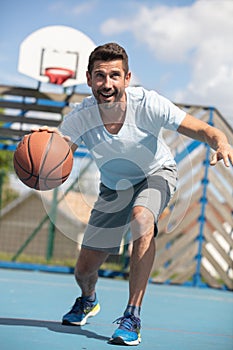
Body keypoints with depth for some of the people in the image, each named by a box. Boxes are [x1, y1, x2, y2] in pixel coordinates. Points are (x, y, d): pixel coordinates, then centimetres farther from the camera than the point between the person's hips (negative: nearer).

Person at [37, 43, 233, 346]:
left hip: (157, 174, -3)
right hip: (113, 187, 3)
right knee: (84, 270, 4)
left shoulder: (147, 104, -32)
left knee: (142, 219, -39)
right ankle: (88, 301, 45)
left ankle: (132, 317, -28)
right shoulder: (80, 117, -27)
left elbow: (202, 130, -30)